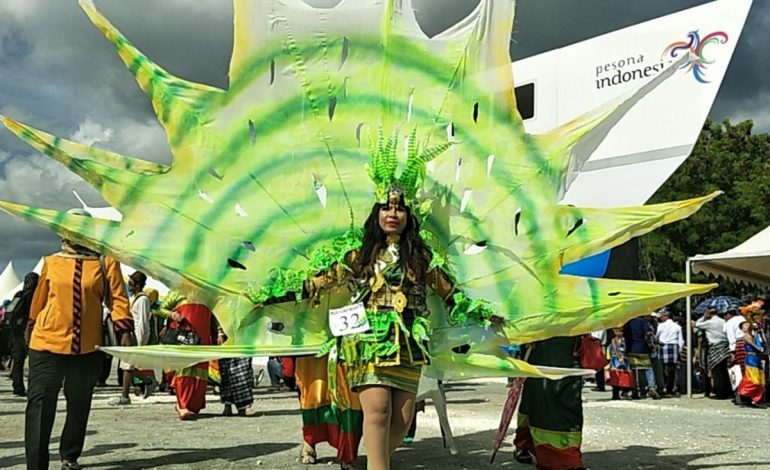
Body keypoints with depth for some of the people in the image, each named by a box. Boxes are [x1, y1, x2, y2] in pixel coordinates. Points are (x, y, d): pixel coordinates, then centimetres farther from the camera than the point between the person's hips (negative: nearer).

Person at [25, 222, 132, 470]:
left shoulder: (105, 263, 3)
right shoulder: (52, 262, 8)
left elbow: (117, 298, -1)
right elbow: (39, 299, 17)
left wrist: (124, 330, -11)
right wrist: (32, 328, 25)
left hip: (87, 348, 0)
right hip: (47, 344, 0)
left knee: (79, 405, 11)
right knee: (40, 404, -6)